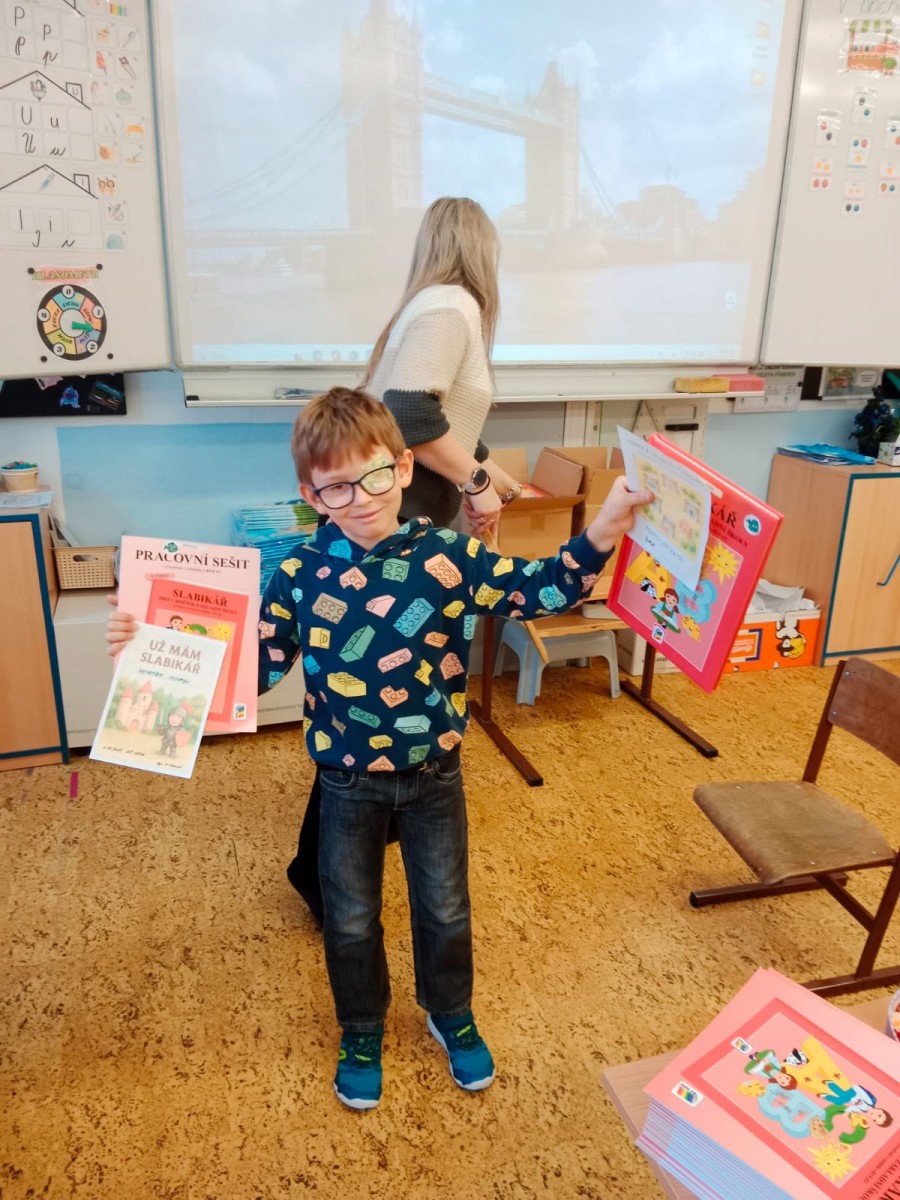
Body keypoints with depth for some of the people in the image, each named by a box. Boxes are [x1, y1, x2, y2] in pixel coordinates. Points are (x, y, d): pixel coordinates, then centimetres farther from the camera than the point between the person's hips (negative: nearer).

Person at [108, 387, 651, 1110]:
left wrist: (599, 538, -22)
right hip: (349, 784, 0)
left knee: (445, 908, 21)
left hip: (434, 774, 1)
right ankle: (362, 1033, 47)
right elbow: (254, 667, -9)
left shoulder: (448, 556, -13)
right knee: (351, 919, 19)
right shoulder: (300, 575, -13)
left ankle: (451, 1014, 50)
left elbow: (539, 590, -9)